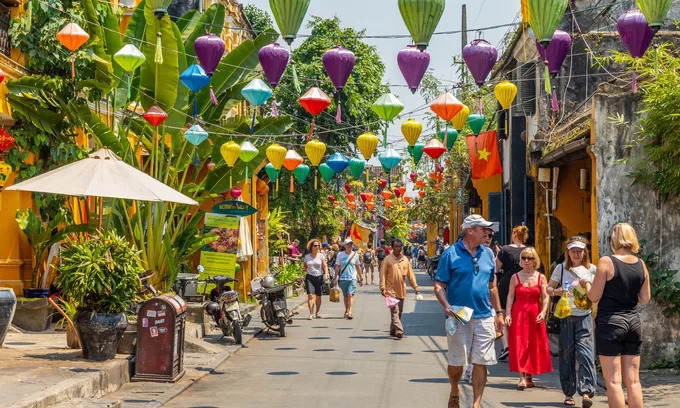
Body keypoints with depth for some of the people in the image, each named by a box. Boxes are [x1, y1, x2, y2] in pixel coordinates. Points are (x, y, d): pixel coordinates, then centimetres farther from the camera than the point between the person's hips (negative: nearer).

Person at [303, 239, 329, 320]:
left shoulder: (321, 256, 3)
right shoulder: (307, 256, 8)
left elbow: (325, 266, 2)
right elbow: (304, 266, 19)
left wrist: (326, 274, -14)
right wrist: (305, 269, -3)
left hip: (319, 277, 0)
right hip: (310, 277, 0)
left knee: (318, 296, 8)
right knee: (310, 295, -13)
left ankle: (318, 312, 27)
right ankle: (311, 313, -16)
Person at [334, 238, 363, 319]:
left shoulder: (355, 255, 5)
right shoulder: (340, 255, 3)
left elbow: (358, 267, 14)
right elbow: (337, 267, 6)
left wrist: (361, 277, 16)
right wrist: (336, 279, 2)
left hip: (352, 278, -1)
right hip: (343, 278, 1)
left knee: (350, 295, -14)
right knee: (345, 296, 10)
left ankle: (349, 312, -20)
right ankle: (346, 311, 25)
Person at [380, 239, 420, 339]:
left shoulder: (405, 259, 9)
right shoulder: (387, 259, -3)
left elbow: (410, 274, 13)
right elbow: (383, 274, -4)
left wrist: (415, 286, 7)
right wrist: (383, 288, -12)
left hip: (401, 291, 5)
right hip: (391, 290, -5)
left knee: (399, 312, 11)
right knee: (395, 311, -14)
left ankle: (393, 331, 22)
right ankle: (399, 330, -22)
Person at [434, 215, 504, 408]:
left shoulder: (488, 254, 11)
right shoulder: (451, 253, -3)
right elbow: (439, 285, -3)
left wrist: (499, 312, 17)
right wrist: (446, 305, -19)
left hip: (484, 317, 4)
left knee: (481, 363, 1)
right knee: (457, 362, 3)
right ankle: (454, 392, 31)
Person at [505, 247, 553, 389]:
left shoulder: (540, 277, 5)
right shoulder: (515, 277, 4)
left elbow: (546, 297, 1)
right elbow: (510, 296, 2)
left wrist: (543, 312, -14)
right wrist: (508, 314, -8)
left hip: (535, 314, 1)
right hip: (518, 313, -1)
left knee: (534, 346, 5)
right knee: (519, 344, -9)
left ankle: (529, 377, 18)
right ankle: (522, 377, -11)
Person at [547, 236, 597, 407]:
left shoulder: (592, 269, 5)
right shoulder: (561, 268, 4)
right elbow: (548, 289, 7)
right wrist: (556, 292, -15)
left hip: (584, 316, -1)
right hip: (565, 315, 1)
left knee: (585, 353, -12)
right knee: (567, 354, 4)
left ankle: (586, 392, -14)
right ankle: (568, 393, 12)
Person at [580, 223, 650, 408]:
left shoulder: (606, 262, -10)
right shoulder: (641, 265, 4)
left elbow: (594, 297, -9)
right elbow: (645, 299, 9)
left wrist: (586, 284, 10)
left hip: (610, 323, -5)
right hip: (633, 322, 5)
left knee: (613, 381, -2)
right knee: (633, 380, 10)